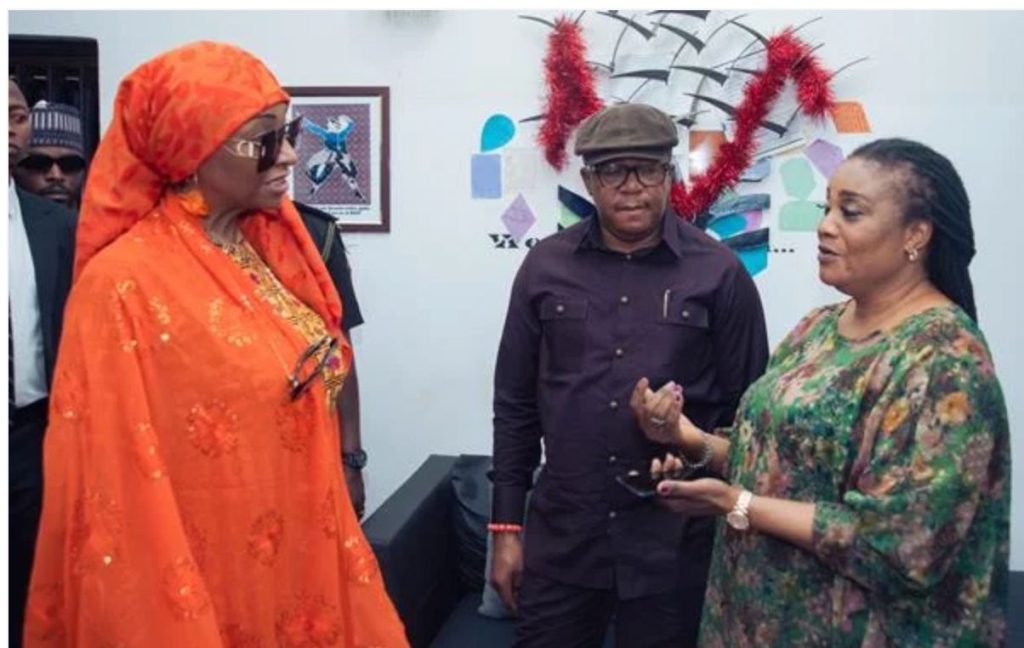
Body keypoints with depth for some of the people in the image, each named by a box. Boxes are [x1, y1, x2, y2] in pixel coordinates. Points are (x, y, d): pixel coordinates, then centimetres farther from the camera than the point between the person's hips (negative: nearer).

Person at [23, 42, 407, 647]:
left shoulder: (276, 248, 1)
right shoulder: (125, 283, -20)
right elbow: (121, 494, -17)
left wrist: (340, 551, 12)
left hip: (303, 562, 7)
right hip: (209, 593, -6)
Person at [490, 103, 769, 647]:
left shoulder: (719, 273, -5)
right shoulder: (545, 266, 1)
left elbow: (748, 409, 2)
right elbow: (515, 404, 6)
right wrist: (506, 526, 5)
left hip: (673, 541, -1)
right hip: (560, 535, 2)